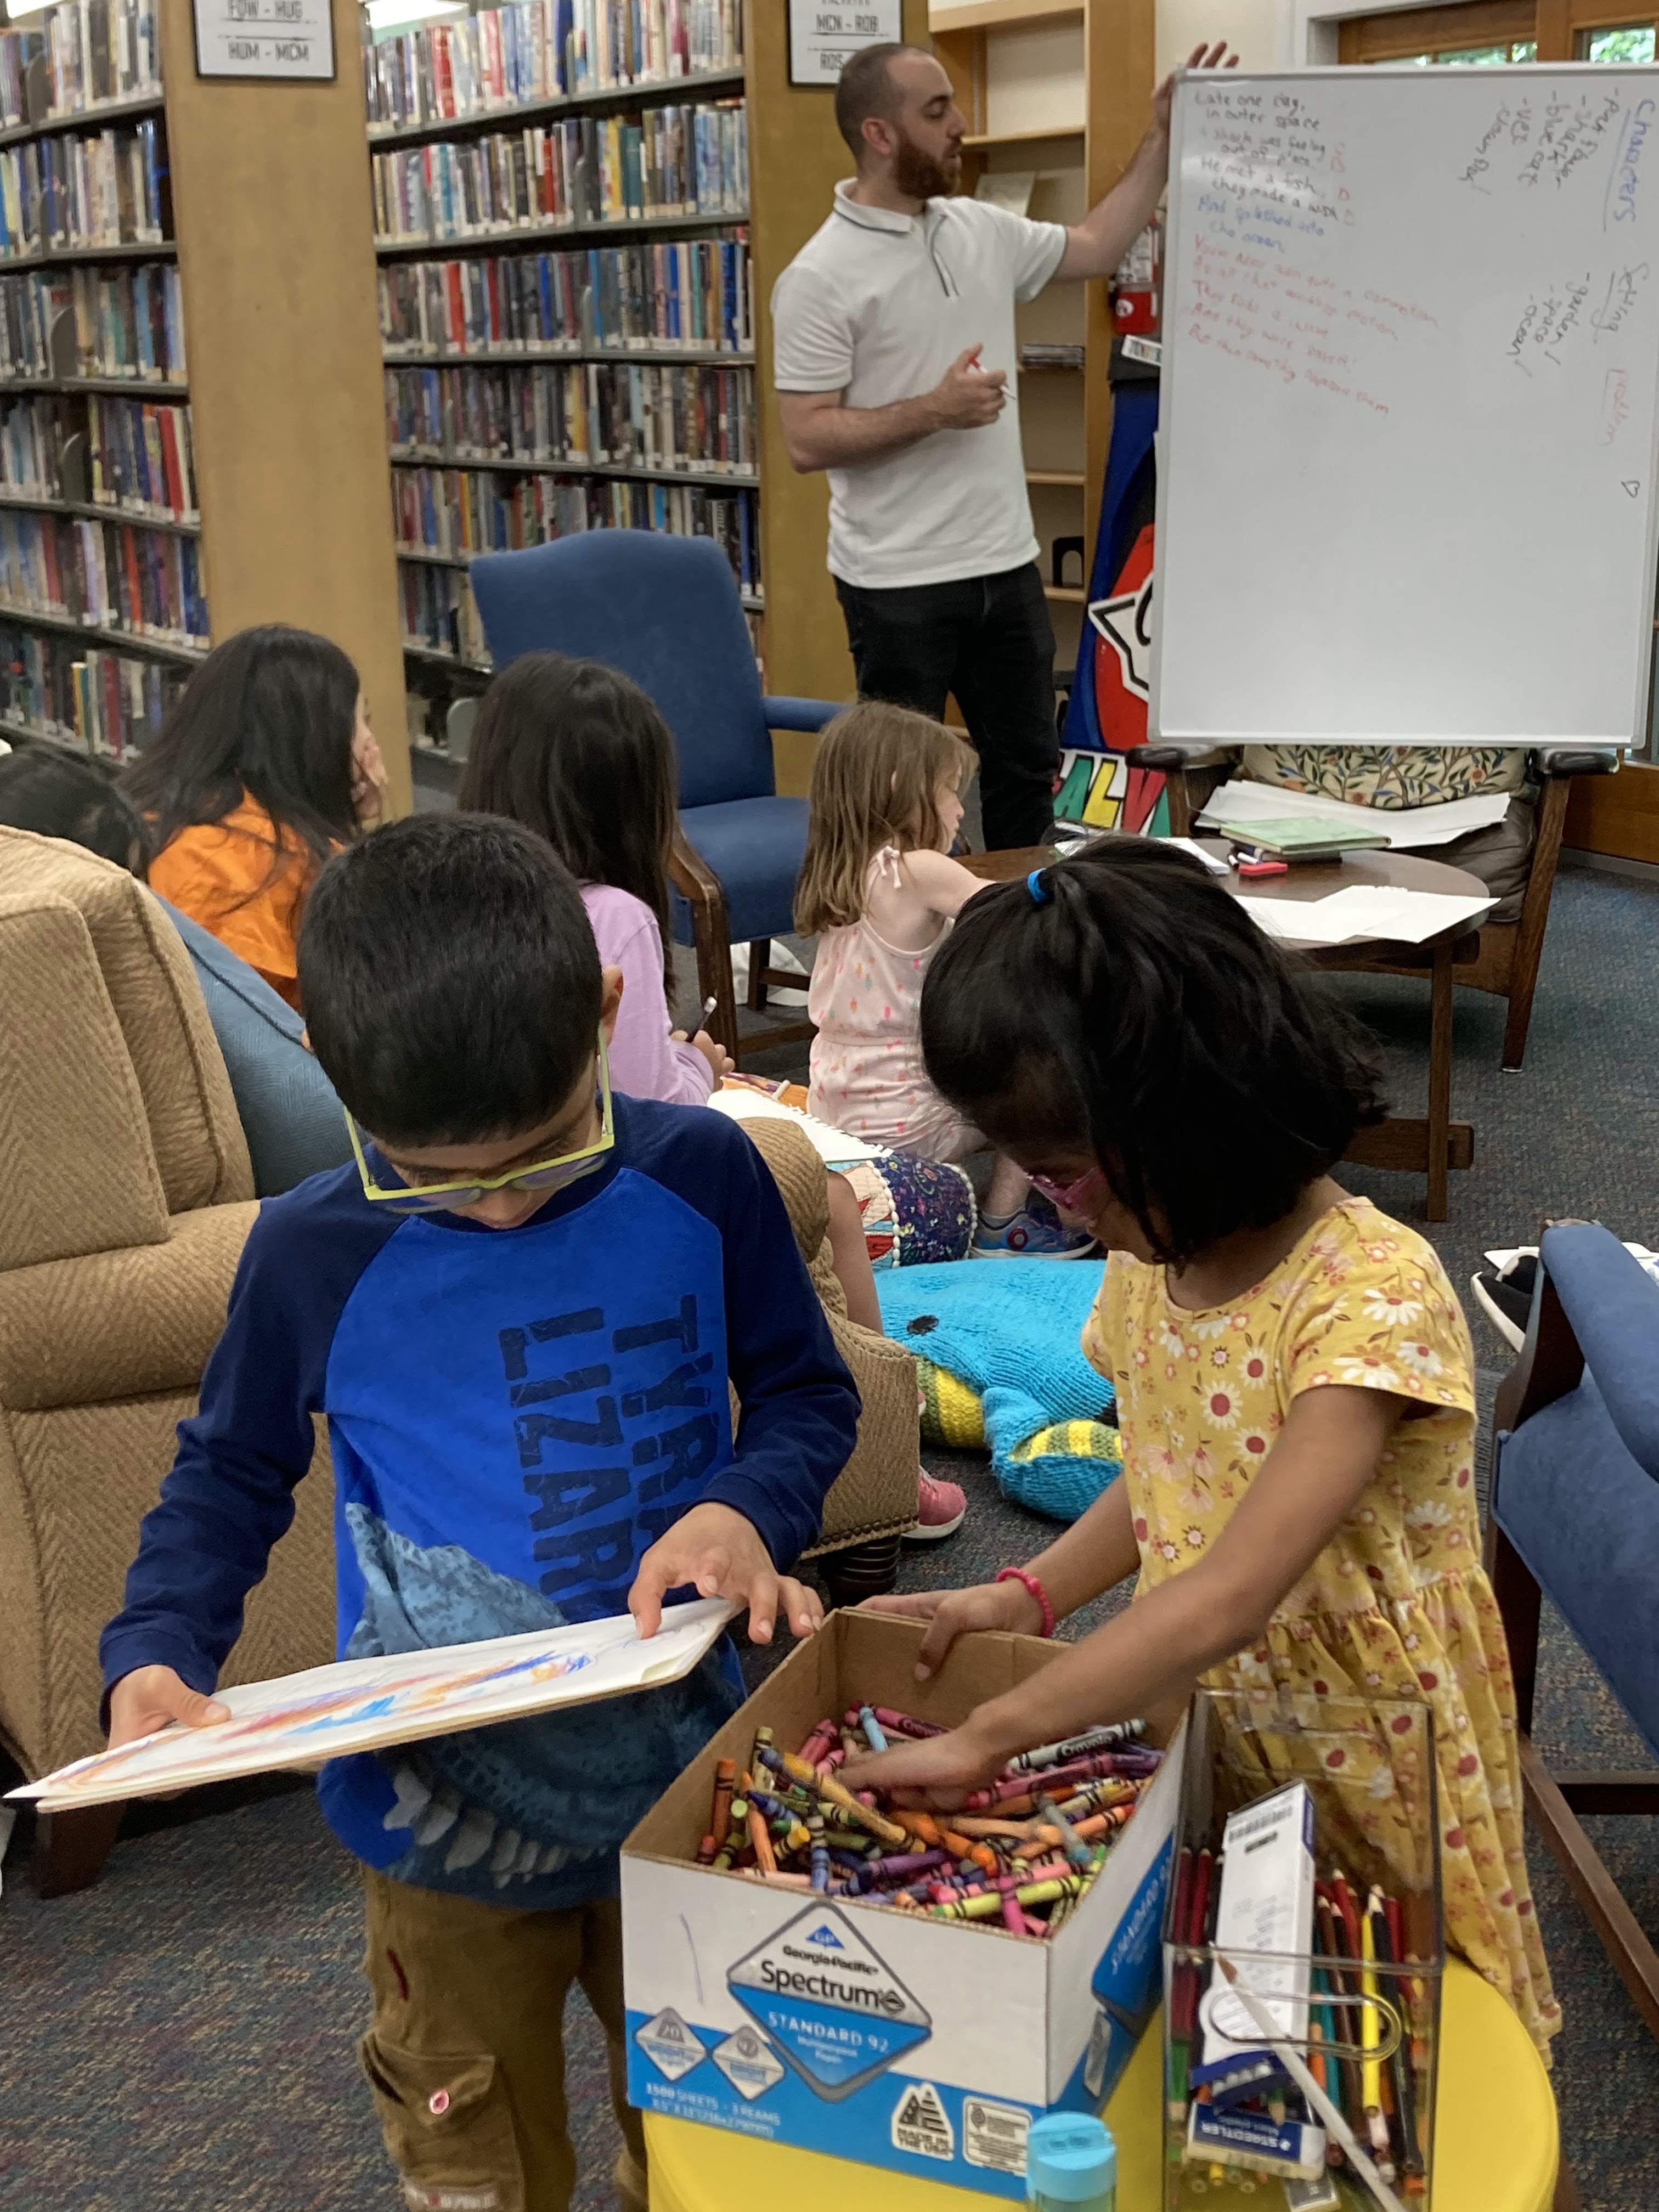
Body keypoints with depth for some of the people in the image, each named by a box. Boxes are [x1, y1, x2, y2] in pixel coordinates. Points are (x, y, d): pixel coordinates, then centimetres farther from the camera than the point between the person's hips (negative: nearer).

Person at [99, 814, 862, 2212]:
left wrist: (747, 1510, -20)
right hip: (448, 1798, 0)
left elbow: (805, 1393, 1)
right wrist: (157, 1651, -12)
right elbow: (231, 1472, 4)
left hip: (682, 1772, 1)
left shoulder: (700, 1178, -12)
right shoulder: (315, 1253, -12)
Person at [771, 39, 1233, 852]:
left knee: (1027, 767, 16)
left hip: (1006, 563, 7)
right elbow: (806, 439, -16)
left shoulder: (982, 230, 8)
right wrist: (932, 411, -23)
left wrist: (1162, 141, 16)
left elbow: (1093, 248, 23)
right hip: (899, 583, -7)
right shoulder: (822, 276, -12)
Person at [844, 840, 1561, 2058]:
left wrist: (985, 1737, -29)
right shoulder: (1151, 1261, -4)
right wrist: (1026, 1598, -4)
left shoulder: (1371, 1294, -29)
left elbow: (1225, 1600, -33)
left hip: (1360, 1764, -6)